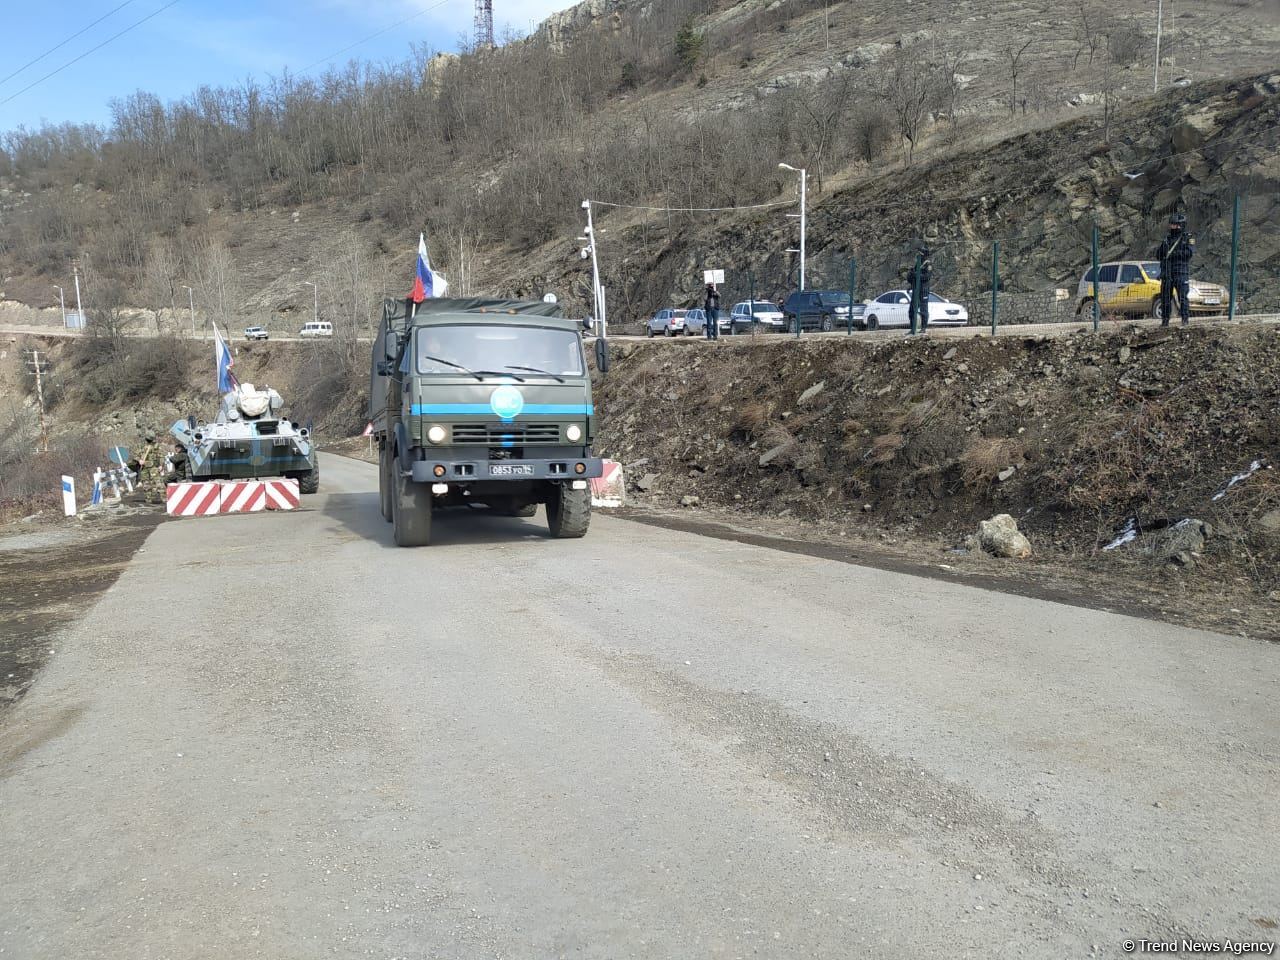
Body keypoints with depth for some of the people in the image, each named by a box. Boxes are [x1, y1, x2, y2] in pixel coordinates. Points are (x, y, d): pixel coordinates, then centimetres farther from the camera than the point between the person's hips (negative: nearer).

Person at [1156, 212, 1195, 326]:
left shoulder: (1188, 238, 4)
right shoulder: (1167, 239, 18)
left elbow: (1190, 253, -11)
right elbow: (1158, 256, 17)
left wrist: (1174, 253, -15)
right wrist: (1163, 248, -3)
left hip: (1181, 273, -5)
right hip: (1166, 273, 5)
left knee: (1182, 297, -9)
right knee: (1165, 297, 2)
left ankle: (1185, 319, -5)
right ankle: (1165, 320, 6)